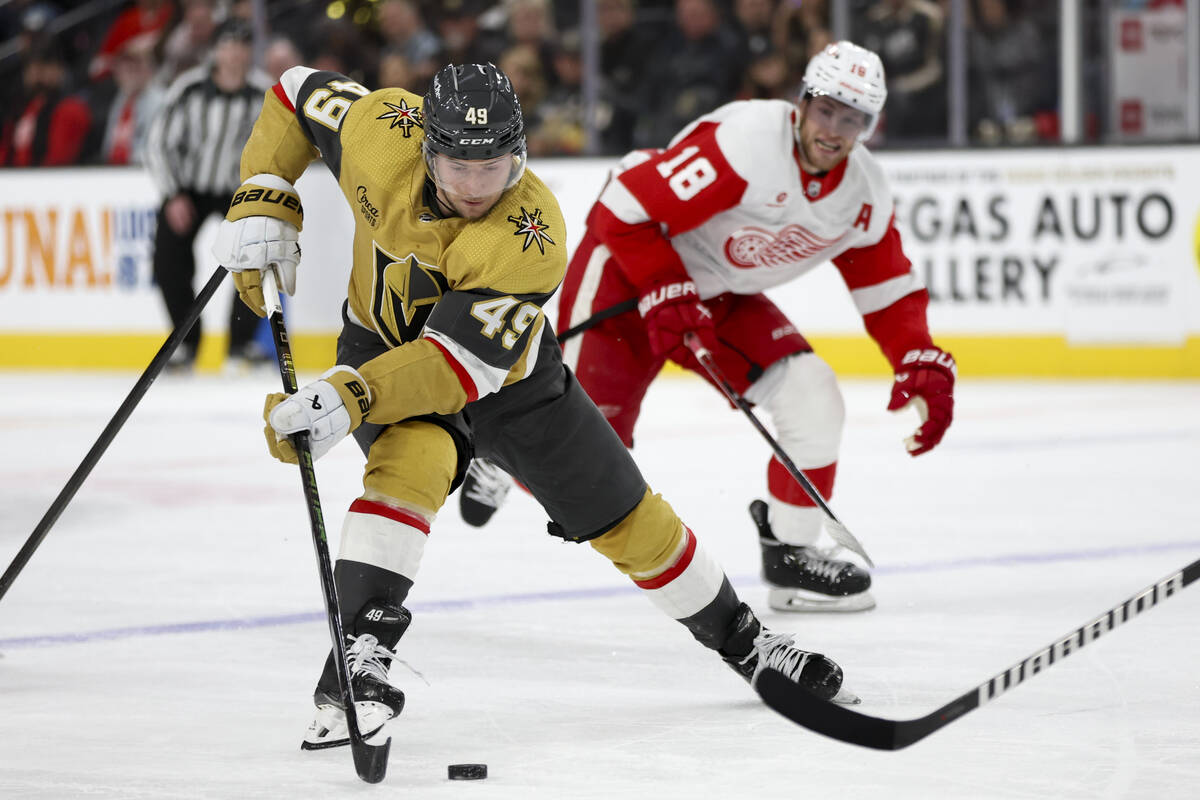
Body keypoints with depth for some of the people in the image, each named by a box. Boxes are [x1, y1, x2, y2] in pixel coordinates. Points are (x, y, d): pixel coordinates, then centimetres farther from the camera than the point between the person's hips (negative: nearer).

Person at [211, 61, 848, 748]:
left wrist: (348, 398, -54)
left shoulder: (532, 238, -37)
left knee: (625, 517, 8)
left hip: (507, 371, 0)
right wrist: (263, 206, -18)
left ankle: (739, 637, 32)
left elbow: (463, 362, -43)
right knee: (413, 461, -34)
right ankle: (359, 654, -36)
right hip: (384, 346, 0)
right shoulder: (381, 132, -29)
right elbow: (299, 95, -8)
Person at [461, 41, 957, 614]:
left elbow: (889, 292, 5)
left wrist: (924, 367, -10)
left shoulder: (864, 196, -7)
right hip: (626, 268, -7)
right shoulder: (744, 143, -31)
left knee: (812, 398, -12)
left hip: (721, 294, 7)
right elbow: (625, 208, -28)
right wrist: (666, 296, -25)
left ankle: (790, 555, 2)